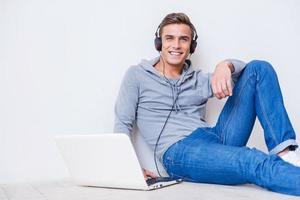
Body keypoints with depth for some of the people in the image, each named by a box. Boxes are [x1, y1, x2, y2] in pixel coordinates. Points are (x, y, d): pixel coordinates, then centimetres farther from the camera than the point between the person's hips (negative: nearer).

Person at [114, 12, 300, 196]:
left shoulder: (199, 80, 23)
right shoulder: (137, 75, 13)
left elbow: (242, 69, 12)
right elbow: (123, 124, 5)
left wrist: (225, 65, -13)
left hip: (217, 138, 6)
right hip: (179, 152, -5)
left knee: (258, 68, -4)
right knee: (255, 163, -34)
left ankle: (284, 154, -20)